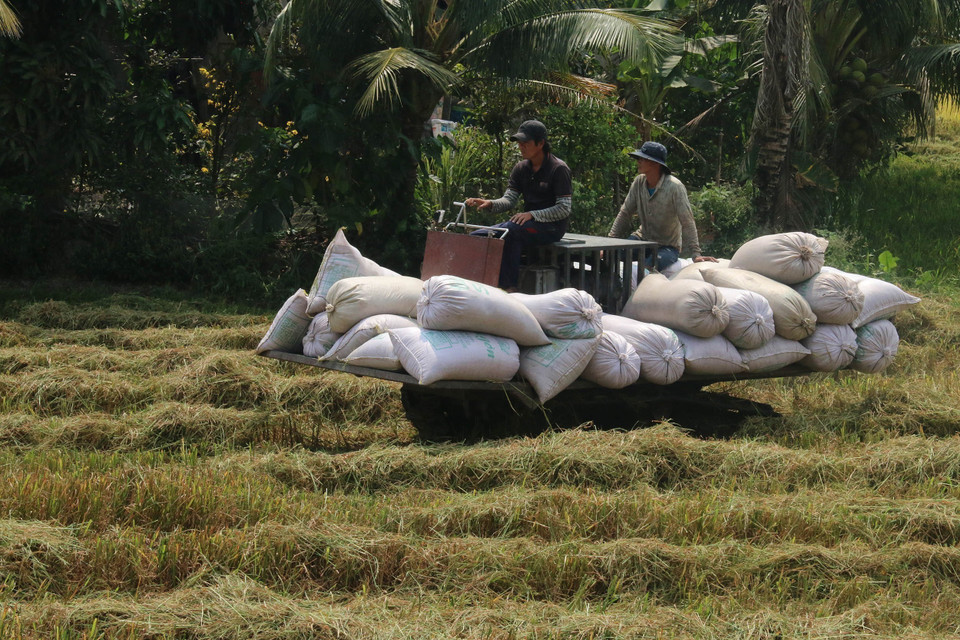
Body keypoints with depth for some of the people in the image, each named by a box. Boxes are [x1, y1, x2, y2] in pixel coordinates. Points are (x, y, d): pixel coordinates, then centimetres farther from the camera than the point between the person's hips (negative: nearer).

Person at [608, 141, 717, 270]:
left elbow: (687, 222, -21)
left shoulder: (674, 187, -19)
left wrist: (696, 254, -26)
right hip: (643, 238, 6)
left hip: (668, 246, -5)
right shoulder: (639, 182, -2)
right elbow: (625, 214, 4)